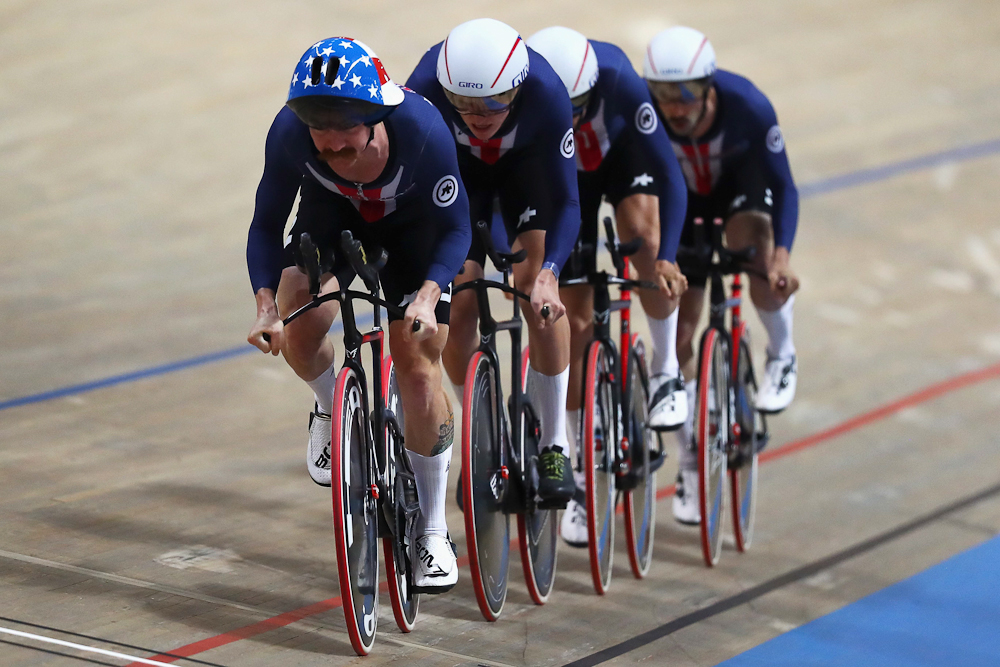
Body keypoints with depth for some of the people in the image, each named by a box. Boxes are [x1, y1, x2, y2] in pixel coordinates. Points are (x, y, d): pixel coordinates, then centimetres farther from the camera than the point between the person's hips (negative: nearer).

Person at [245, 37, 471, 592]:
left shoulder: (422, 130, -39)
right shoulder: (289, 133, -33)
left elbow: (454, 229, -26)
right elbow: (267, 223, -19)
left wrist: (427, 295, -43)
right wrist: (266, 303, -35)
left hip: (409, 225, -2)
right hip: (331, 216, 2)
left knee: (417, 360, -10)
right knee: (297, 328, -23)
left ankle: (432, 532, 5)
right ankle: (331, 406, 14)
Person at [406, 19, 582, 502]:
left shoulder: (546, 94, -39)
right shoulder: (424, 89, -39)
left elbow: (564, 202, -34)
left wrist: (548, 273, -49)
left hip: (527, 163, -1)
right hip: (457, 167, 1)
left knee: (536, 291, -19)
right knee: (457, 304, -10)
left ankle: (554, 446, -8)